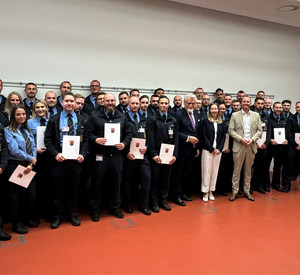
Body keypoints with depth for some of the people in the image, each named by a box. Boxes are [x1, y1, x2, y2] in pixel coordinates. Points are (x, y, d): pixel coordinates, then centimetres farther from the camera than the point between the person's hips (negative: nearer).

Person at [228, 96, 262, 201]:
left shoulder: (256, 115, 11)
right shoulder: (235, 115, 4)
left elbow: (260, 130, 8)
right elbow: (231, 130, -1)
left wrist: (253, 139, -8)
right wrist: (241, 139, -12)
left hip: (251, 146, 2)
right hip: (239, 146, -2)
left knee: (248, 170, 10)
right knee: (236, 170, 0)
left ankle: (247, 191, 19)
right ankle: (234, 192, 8)